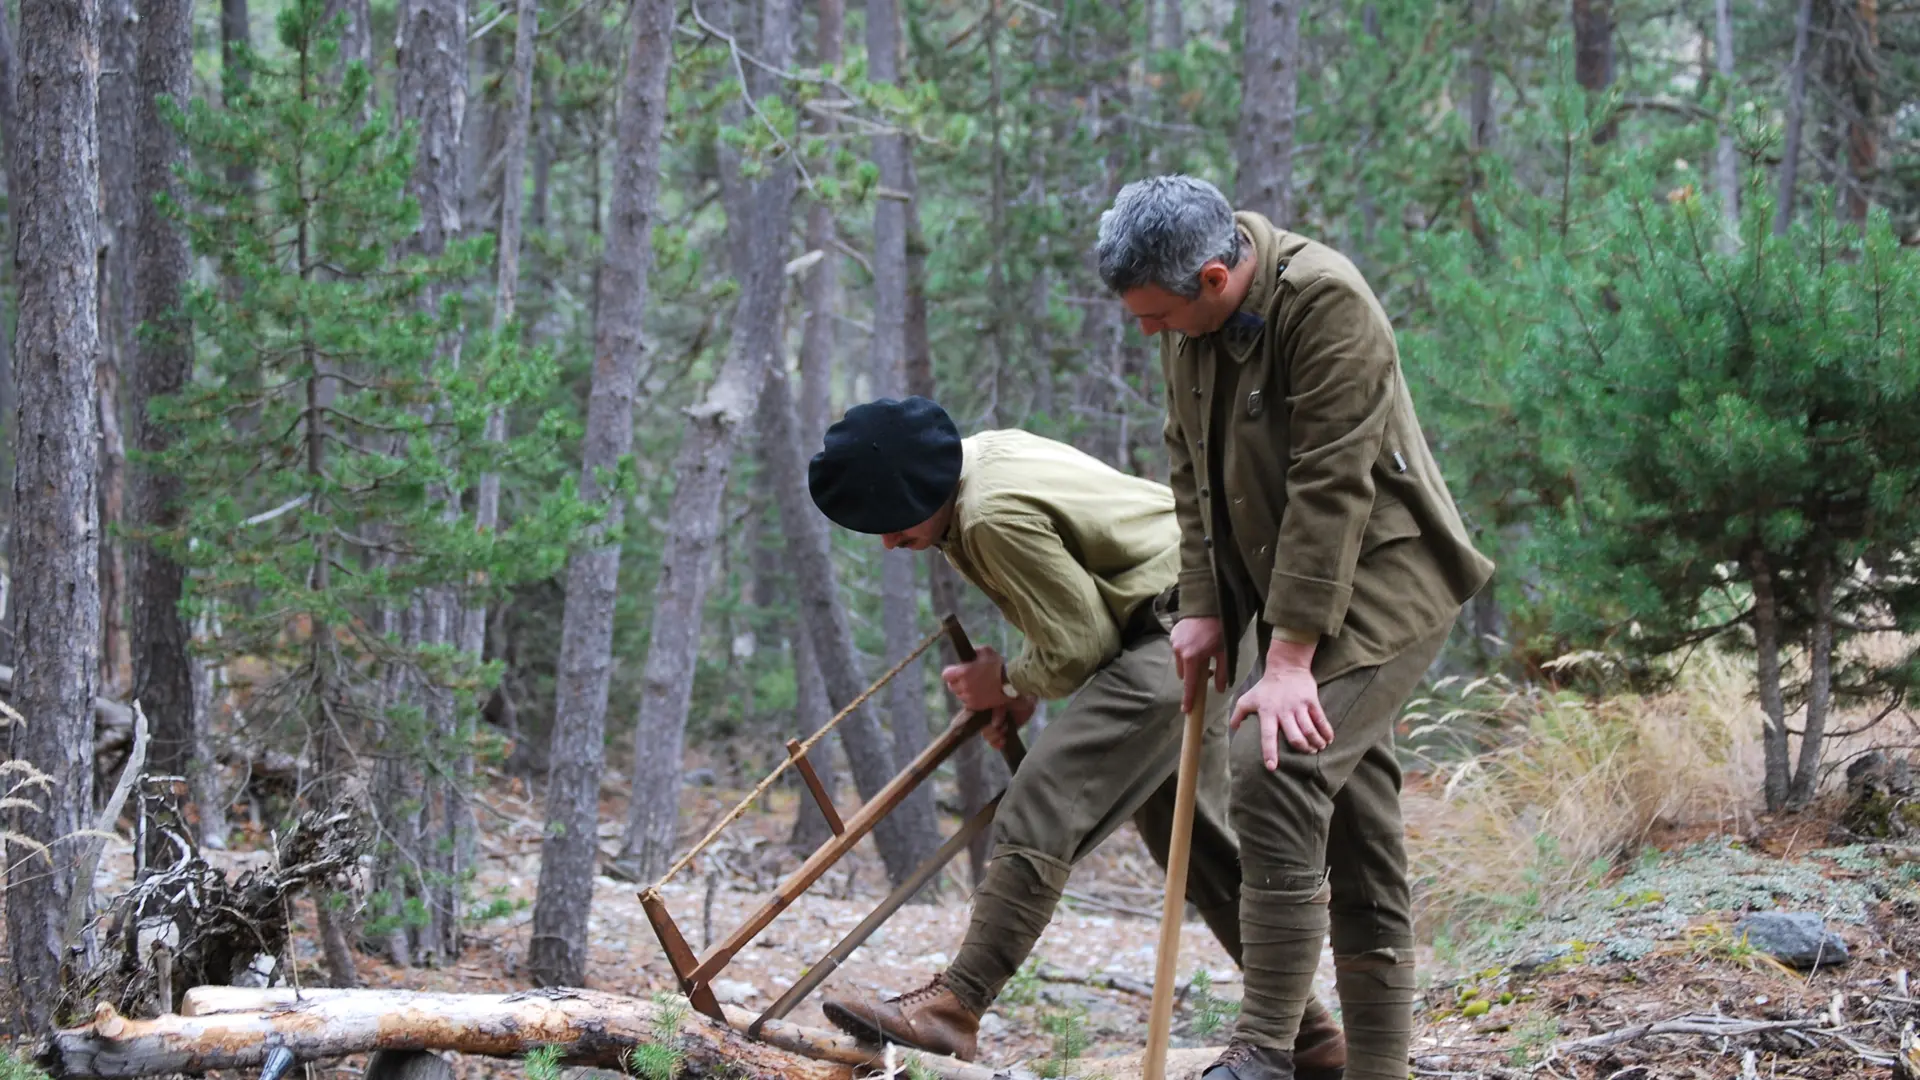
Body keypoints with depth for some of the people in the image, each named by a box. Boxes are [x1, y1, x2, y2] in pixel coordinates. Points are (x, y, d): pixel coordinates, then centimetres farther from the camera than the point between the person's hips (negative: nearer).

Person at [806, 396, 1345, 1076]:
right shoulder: (984, 455, 8)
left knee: (1043, 810, -18)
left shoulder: (996, 516, -23)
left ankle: (955, 1006, -24)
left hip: (1180, 637, -11)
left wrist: (1012, 682, 0)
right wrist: (1025, 687, 10)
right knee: (1189, 836, 16)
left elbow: (1079, 644, -17)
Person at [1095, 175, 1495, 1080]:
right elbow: (1192, 473, 12)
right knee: (1357, 840, 10)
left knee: (1273, 770, -24)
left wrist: (1288, 659, -26)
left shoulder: (1325, 305, -23)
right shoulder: (1185, 324, 3)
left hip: (1380, 586, -8)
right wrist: (1203, 607, 3)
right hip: (1294, 595, 8)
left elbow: (1330, 493, -25)